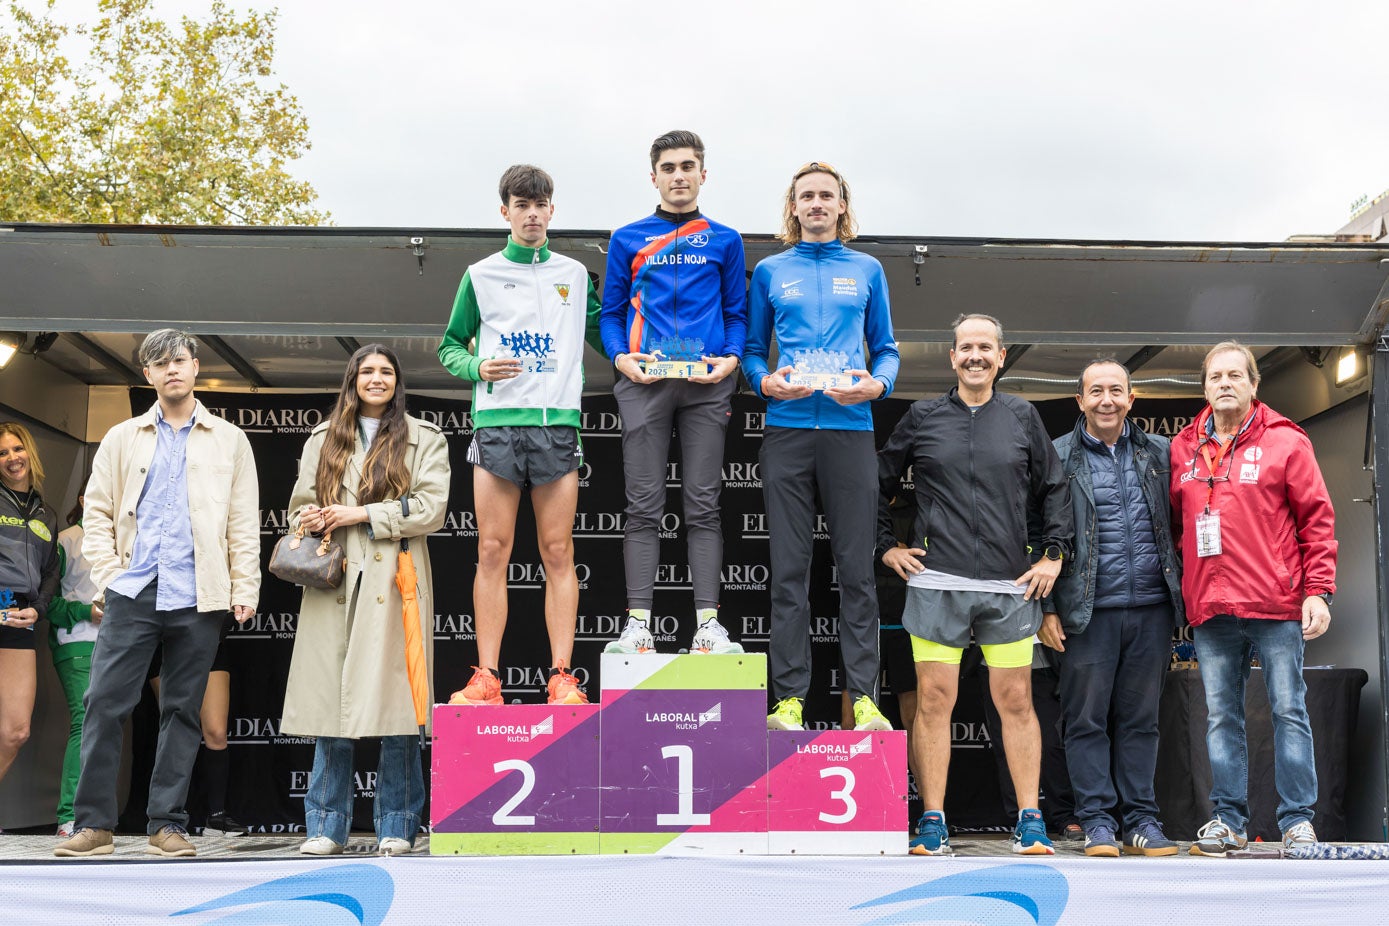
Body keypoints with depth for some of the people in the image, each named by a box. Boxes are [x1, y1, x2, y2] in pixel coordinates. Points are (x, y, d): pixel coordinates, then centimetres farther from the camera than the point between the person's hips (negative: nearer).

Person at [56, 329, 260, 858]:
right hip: (132, 594, 1)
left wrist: (244, 587, -1)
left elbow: (244, 521, 7)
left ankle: (168, 824, 11)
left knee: (182, 711, 4)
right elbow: (97, 512, 10)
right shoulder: (122, 439, 13)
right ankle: (94, 824, 3)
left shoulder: (228, 440, 11)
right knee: (105, 704, -5)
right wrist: (108, 575, -1)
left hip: (199, 597, 0)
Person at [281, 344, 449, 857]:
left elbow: (431, 508, -2)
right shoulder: (323, 439, 19)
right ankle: (326, 827, 6)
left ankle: (396, 828, 4)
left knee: (394, 702, -4)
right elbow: (301, 505, 18)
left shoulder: (425, 440, 10)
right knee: (331, 701, -1)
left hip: (395, 583, -2)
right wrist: (311, 522, -6)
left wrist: (363, 515, -8)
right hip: (334, 583, 2)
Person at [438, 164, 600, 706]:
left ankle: (562, 676, 0)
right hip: (496, 422, 0)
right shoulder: (480, 276, 12)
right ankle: (487, 677, 1)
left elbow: (604, 333, 20)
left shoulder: (575, 274, 15)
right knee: (493, 552, -2)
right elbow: (450, 346, 14)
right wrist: (478, 367, -6)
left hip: (558, 422, 1)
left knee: (558, 552, -2)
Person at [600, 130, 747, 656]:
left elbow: (737, 313, 13)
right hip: (644, 383, 0)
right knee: (643, 507, -1)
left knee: (703, 505, 0)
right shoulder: (628, 240, 12)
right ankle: (638, 623, -1)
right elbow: (611, 313, 13)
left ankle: (708, 622, 0)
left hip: (706, 384, 0)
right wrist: (621, 356, -6)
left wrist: (731, 358, -6)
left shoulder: (725, 241, 13)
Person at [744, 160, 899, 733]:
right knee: (788, 567, 0)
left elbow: (886, 349, 13)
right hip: (787, 428, 0)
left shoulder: (867, 270, 13)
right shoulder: (771, 272, 13)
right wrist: (766, 382, -8)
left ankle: (864, 696, 3)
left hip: (850, 427, 0)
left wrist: (876, 384, -7)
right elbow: (752, 350, 13)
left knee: (856, 566, -1)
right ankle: (789, 697, 3)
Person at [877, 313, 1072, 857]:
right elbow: (876, 484, 15)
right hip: (936, 583, -1)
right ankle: (933, 822, 6)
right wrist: (885, 546, 8)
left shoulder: (1022, 418, 10)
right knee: (934, 700, -1)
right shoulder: (923, 418, 8)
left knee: (1016, 701, 2)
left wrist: (1053, 554, 9)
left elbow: (1053, 488, 16)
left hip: (1011, 587, 1)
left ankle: (1030, 822, 9)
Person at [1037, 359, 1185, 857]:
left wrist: (1184, 596, 6)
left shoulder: (1159, 453, 11)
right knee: (1086, 720, 2)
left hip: (1151, 609, 2)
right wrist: (1046, 608, -3)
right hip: (1088, 611, -2)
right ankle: (1097, 821, 10)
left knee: (1141, 719, 8)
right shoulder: (1057, 458, 3)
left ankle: (1142, 820, 15)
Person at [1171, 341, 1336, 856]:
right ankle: (1228, 819, 14)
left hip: (1277, 606, -3)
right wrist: (1178, 589, 11)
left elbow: (1317, 520, -1)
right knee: (1221, 716, 7)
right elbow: (1174, 524, 17)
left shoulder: (1285, 442, 1)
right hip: (1209, 609, 4)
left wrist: (1318, 591, -8)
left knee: (1289, 710, 2)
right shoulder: (1183, 449, 11)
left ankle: (1297, 819, 9)